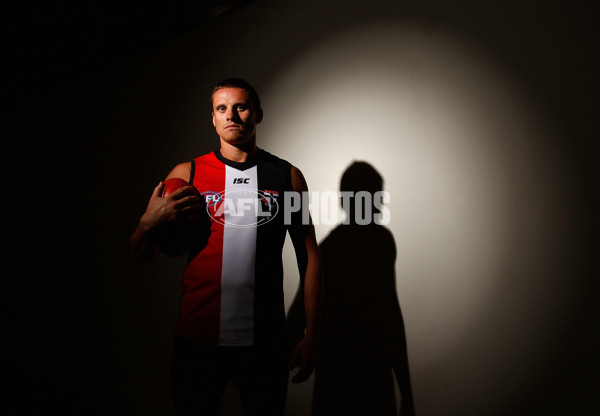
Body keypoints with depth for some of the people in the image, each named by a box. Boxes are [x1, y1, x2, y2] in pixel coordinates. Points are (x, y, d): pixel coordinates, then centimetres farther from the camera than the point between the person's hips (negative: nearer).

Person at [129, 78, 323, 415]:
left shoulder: (287, 176, 1)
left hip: (265, 341, 0)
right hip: (197, 338, 1)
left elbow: (309, 255, 3)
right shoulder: (186, 174, 1)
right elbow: (141, 255, 5)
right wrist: (150, 221, -17)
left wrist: (311, 334, -1)